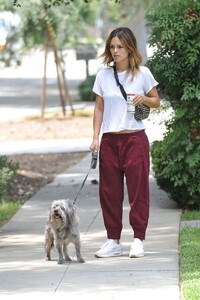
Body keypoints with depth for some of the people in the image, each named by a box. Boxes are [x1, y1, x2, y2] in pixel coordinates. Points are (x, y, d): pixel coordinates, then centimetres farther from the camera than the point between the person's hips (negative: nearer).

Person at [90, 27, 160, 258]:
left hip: (134, 138, -3)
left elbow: (156, 102, 8)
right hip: (109, 141, 3)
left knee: (138, 189, -2)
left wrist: (144, 99, -13)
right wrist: (95, 137, 4)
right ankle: (113, 241, 11)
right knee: (109, 191, 3)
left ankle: (138, 239, 3)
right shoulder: (103, 75, 6)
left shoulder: (142, 73, -1)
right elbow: (99, 108, 11)